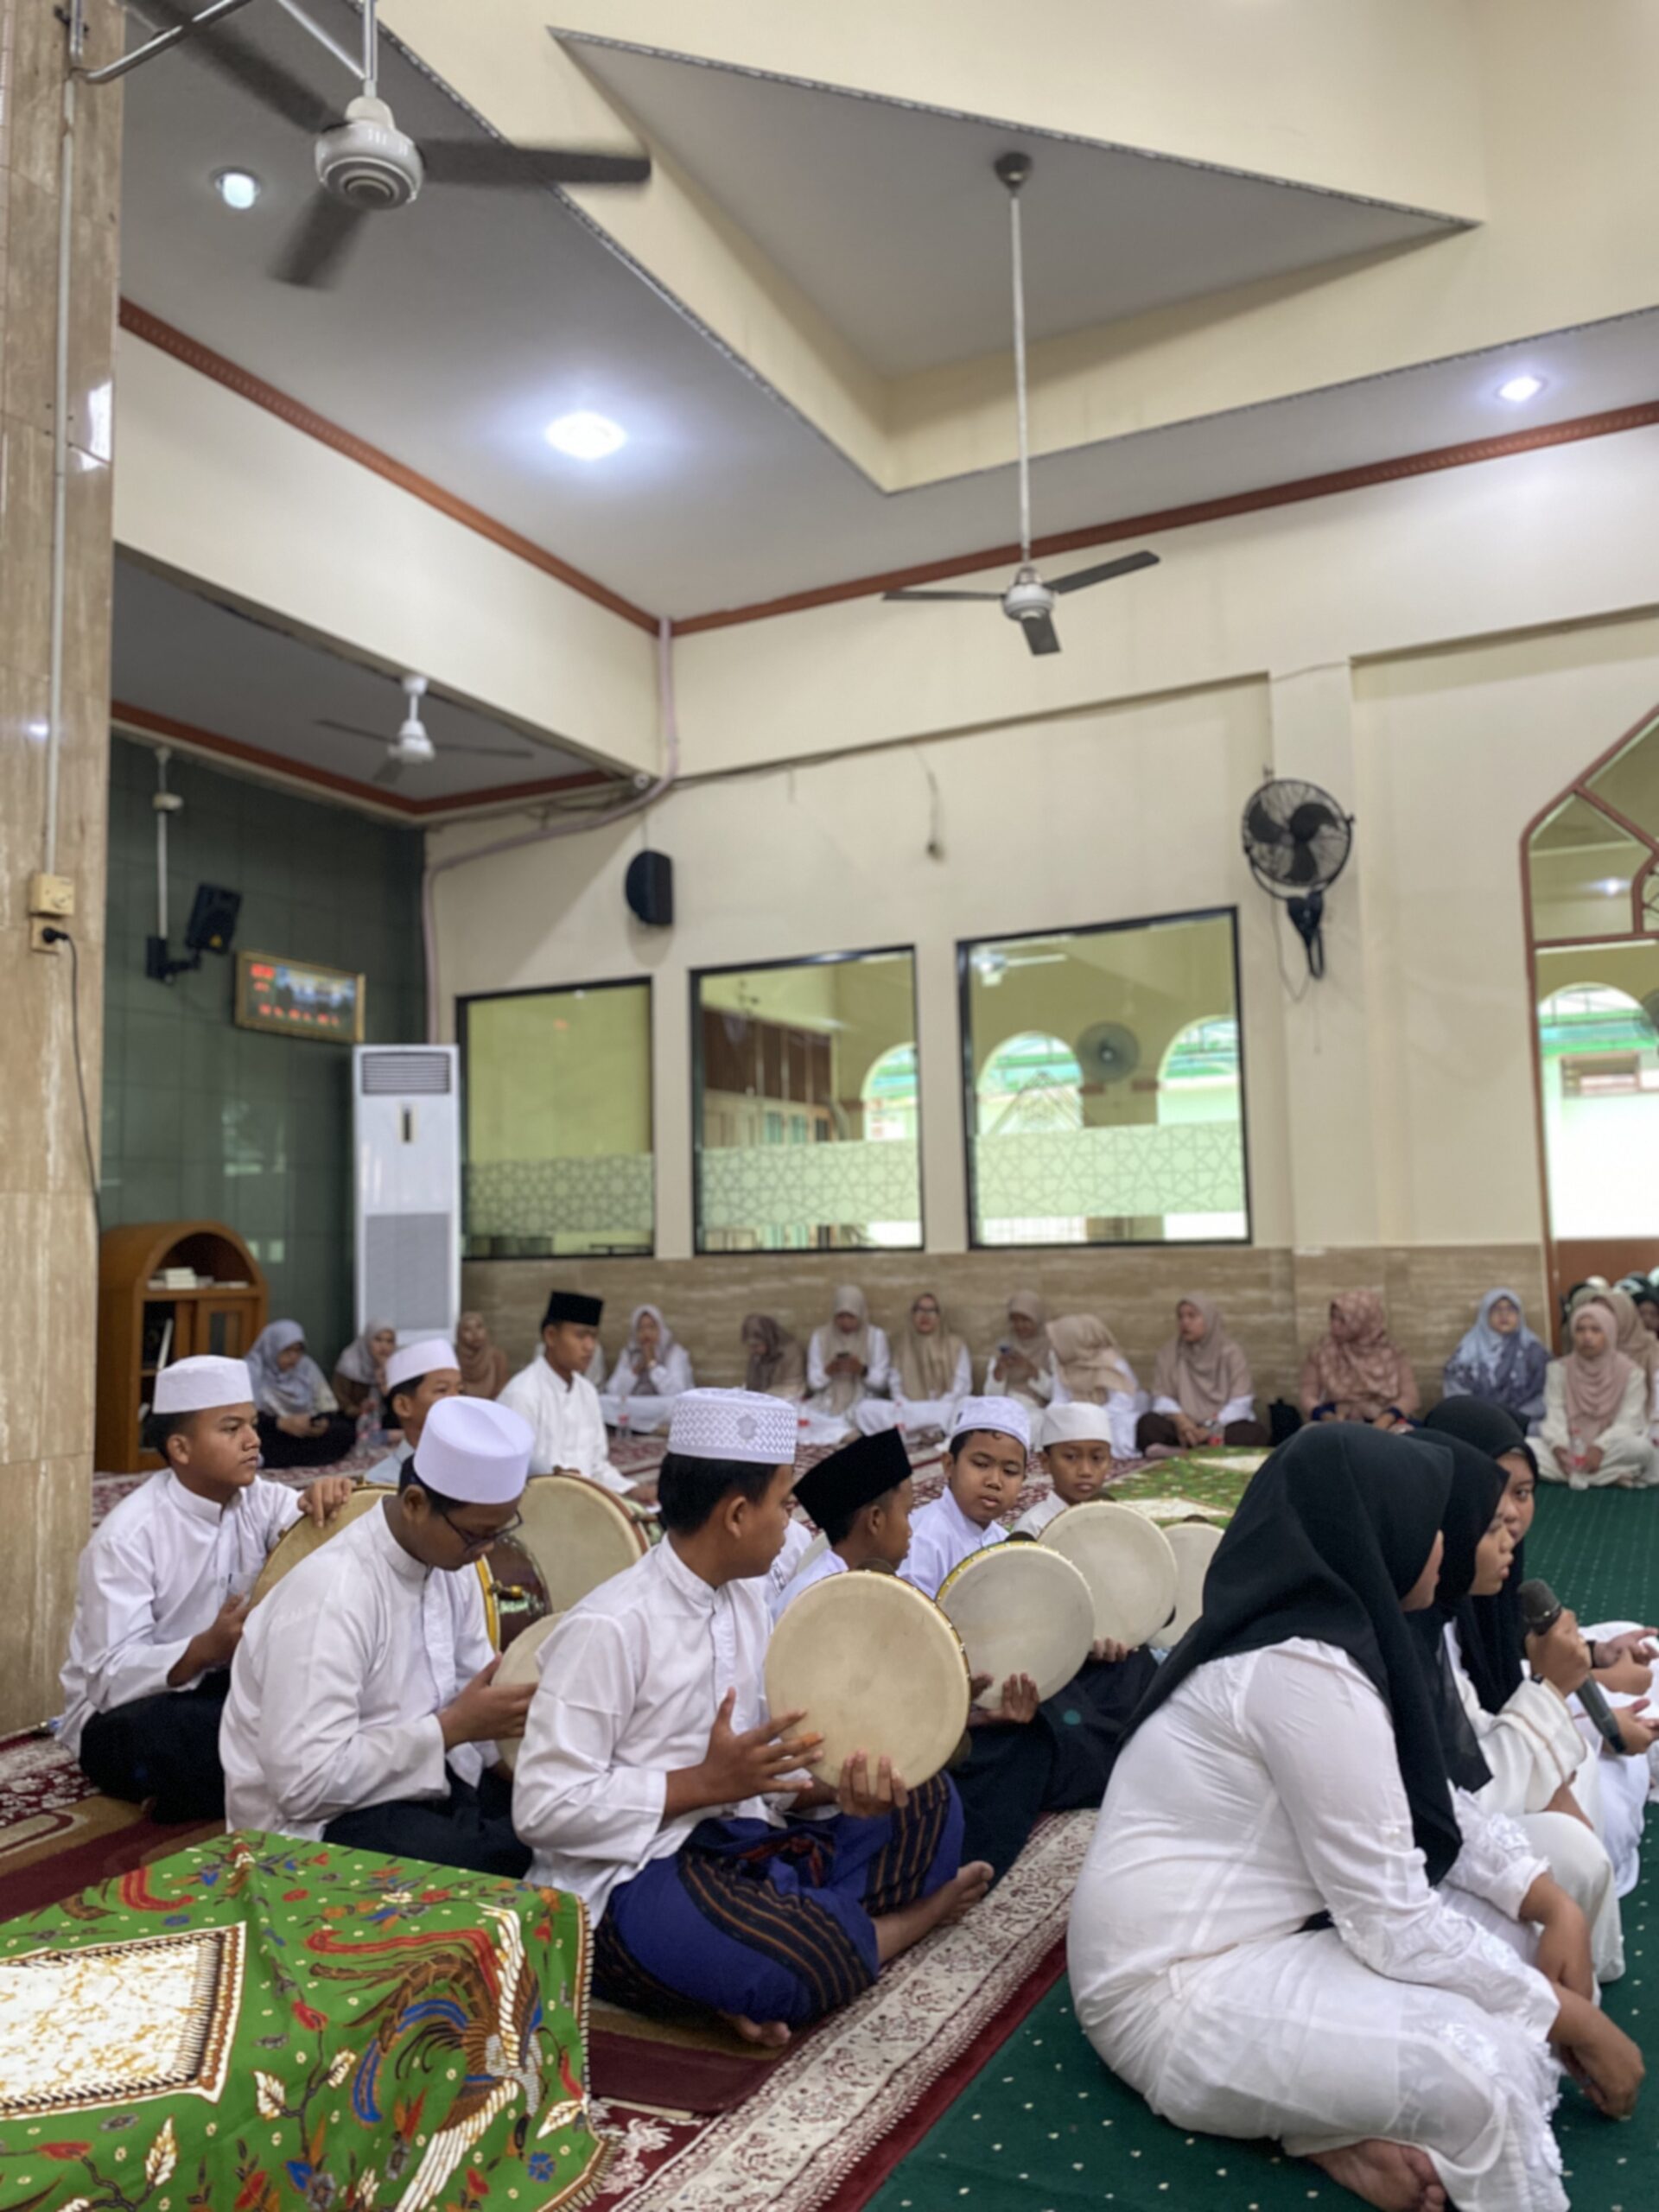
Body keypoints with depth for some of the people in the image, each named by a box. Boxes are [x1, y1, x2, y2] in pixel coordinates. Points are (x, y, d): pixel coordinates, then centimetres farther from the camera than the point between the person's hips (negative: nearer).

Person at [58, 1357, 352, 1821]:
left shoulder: (257, 1499, -4)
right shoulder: (128, 1536, -20)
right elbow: (112, 1678, -26)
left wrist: (331, 1499, -39)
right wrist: (205, 1649, -43)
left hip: (219, 1688, 5)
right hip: (120, 1715, -4)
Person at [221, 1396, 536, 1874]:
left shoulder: (451, 1563, -1)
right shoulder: (331, 1598, -24)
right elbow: (306, 1783, -25)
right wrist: (452, 1727, -22)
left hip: (425, 1779, 7)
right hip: (325, 1819, -7)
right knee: (502, 1866, -29)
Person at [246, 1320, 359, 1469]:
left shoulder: (307, 1367, 7)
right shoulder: (253, 1371, -6)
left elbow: (328, 1407, 6)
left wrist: (324, 1422, -18)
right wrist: (282, 1423, -31)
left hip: (307, 1432, 4)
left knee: (346, 1431, -23)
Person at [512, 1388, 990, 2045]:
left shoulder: (744, 1597, 7)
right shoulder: (609, 1628, -18)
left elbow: (760, 1763, 10)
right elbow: (544, 1808, -20)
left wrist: (835, 1784, -11)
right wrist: (706, 1782, -20)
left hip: (741, 1842, 8)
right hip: (626, 1884, -8)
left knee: (923, 1802, 2)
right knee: (801, 1964, -33)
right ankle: (906, 1919, -2)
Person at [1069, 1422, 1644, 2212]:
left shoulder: (1315, 1625, 4)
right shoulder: (1306, 1668, -26)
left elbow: (1432, 1807, 11)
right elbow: (1393, 1924, -23)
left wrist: (1555, 1905, -2)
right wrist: (1576, 2021, -12)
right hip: (1182, 1993, -11)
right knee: (1480, 2066, -31)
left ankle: (1345, 2109, -1)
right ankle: (1334, 2118, -5)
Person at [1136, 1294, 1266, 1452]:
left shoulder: (1231, 1354, 3)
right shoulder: (1170, 1354, 8)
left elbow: (1240, 1403, -7)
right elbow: (1161, 1398, 1)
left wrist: (1211, 1429, -22)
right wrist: (1180, 1419, -20)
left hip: (1223, 1426, -1)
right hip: (1186, 1427, 1)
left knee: (1254, 1432, -32)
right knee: (1149, 1423, -25)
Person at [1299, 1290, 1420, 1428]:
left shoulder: (1391, 1353, 3)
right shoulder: (1321, 1353, 2)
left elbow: (1410, 1396, -3)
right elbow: (1308, 1397, 0)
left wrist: (1386, 1418, -22)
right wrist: (1327, 1417, -20)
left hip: (1382, 1421, 1)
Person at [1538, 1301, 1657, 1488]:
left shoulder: (1631, 1372, -2)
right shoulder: (1559, 1369, 2)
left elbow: (1629, 1422, -11)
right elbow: (1555, 1416, -7)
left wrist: (1601, 1447, -29)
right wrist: (1558, 1447, -28)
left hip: (1611, 1451, -2)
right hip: (1570, 1450, 2)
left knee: (1641, 1447, -34)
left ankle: (1575, 1475, -24)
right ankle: (1612, 1475, -27)